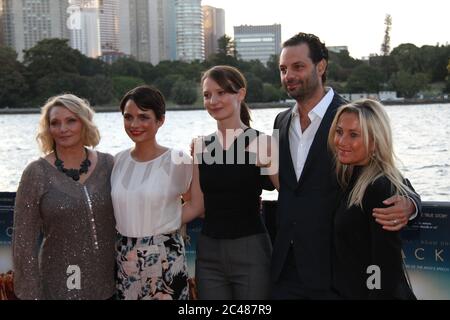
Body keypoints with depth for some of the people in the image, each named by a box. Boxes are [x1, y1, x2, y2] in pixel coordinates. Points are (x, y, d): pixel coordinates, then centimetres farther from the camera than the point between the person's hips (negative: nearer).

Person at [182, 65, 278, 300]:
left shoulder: (261, 143, -6)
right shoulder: (201, 146, 6)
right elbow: (196, 206, 10)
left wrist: (269, 166, -22)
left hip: (250, 249, -4)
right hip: (208, 252, 4)